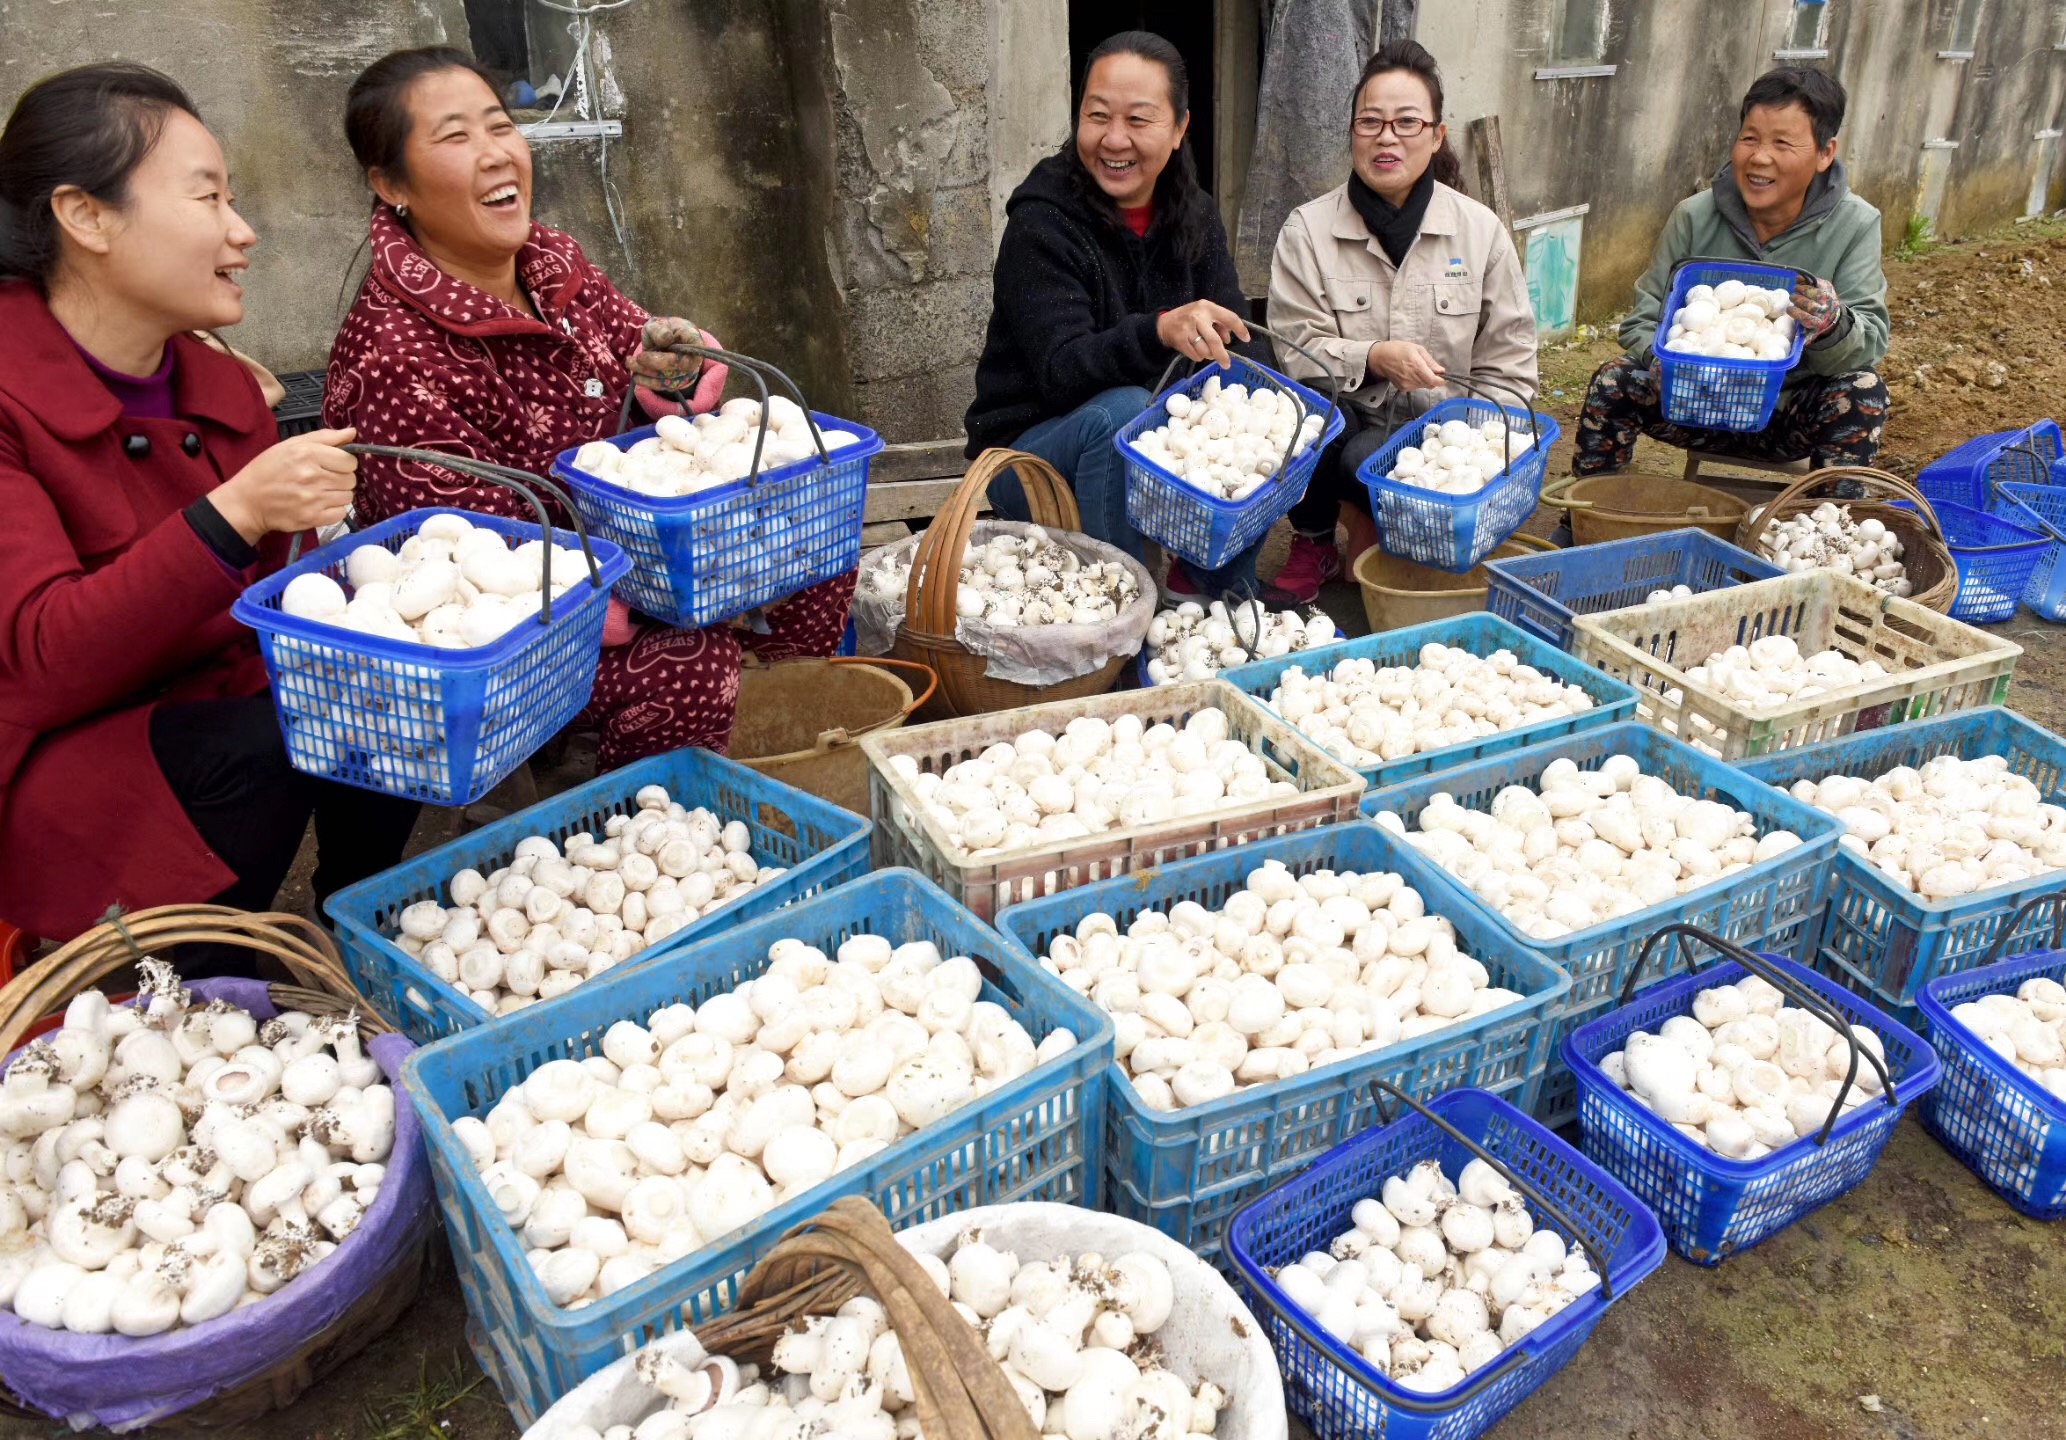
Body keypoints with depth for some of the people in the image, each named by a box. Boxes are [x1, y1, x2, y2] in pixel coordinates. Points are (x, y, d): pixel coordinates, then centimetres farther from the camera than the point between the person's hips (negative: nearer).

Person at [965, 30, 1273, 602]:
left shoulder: (1195, 215, 2)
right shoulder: (1042, 224, -16)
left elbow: (1237, 340, -5)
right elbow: (1061, 373, -27)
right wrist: (1159, 331, -45)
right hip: (1033, 450, -5)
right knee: (1123, 410, -34)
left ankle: (1215, 591, 2)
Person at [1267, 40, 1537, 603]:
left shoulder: (1482, 230, 1)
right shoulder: (1307, 230, -2)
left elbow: (1507, 371, 2)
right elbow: (1292, 352, -8)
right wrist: (1372, 358, -25)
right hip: (1339, 430, 1)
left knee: (1364, 462, -33)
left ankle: (1373, 522, 6)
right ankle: (1313, 545, -4)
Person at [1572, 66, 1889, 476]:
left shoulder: (1855, 226, -11)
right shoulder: (1695, 217, -9)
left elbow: (1871, 343, -15)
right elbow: (1642, 322, -7)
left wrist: (1835, 327, -40)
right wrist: (1663, 360, -31)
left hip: (1793, 415, -1)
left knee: (1861, 391, -30)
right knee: (1613, 381, -22)